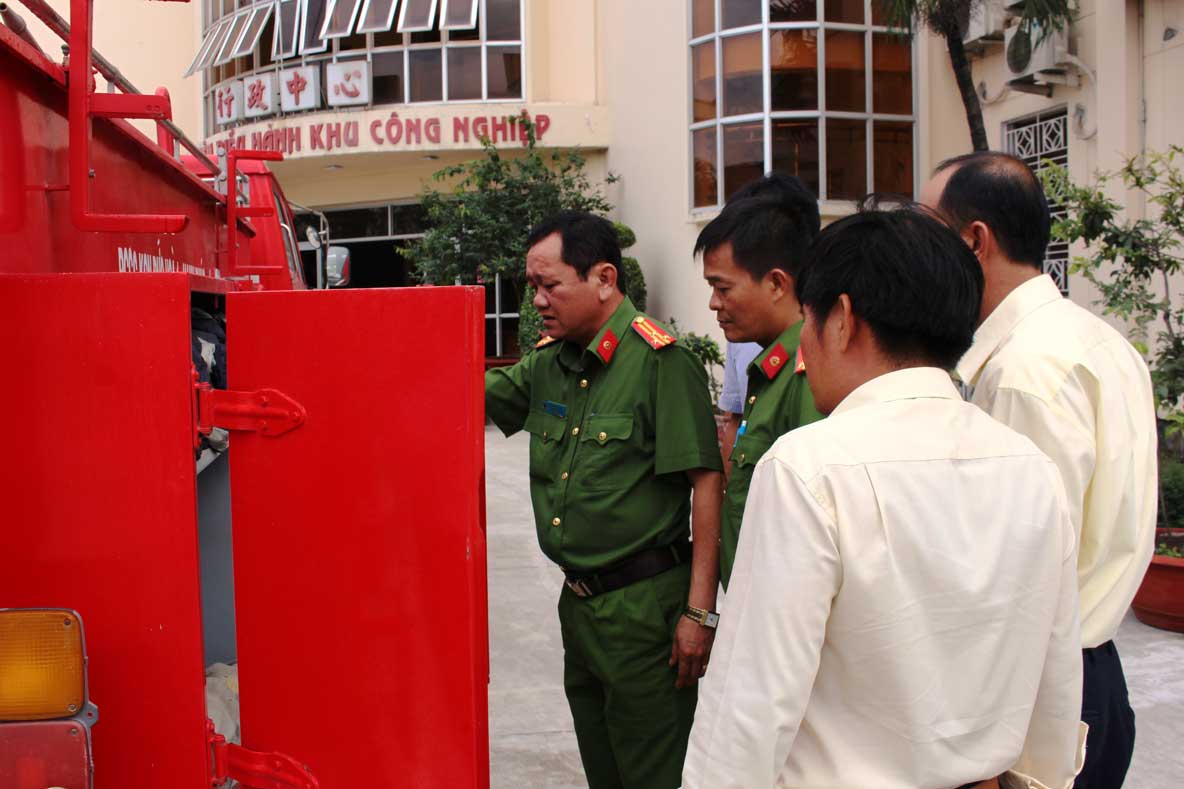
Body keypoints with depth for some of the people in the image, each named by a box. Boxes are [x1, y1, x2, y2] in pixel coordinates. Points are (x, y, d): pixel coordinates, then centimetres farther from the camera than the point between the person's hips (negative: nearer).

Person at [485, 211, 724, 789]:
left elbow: (706, 481, -18)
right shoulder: (548, 363, 7)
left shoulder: (660, 361, -16)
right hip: (579, 601, 8)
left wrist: (700, 611, -19)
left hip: (645, 605, -7)